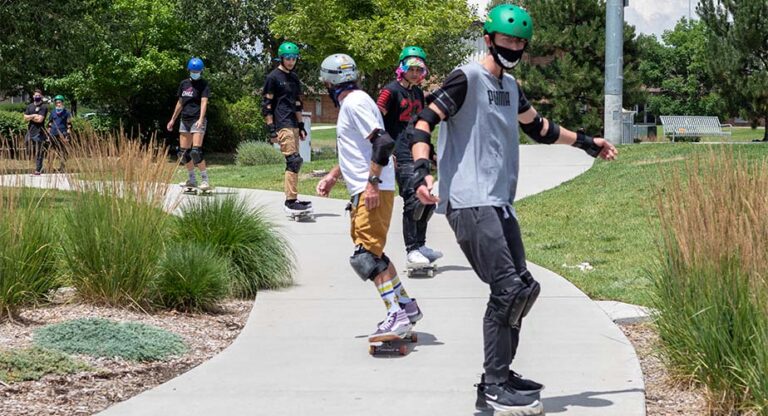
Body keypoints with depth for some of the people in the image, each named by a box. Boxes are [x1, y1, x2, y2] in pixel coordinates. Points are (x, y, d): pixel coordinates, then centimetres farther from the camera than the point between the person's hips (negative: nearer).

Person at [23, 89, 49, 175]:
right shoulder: (30, 106, 14)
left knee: (39, 153, -3)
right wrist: (34, 116, -8)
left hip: (39, 132, -6)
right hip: (30, 131, 6)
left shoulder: (44, 107, -5)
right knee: (32, 152, 8)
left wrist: (30, 117, -2)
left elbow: (40, 119, -14)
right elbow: (25, 118, 5)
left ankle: (38, 170, 0)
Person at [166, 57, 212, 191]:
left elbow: (204, 102, -16)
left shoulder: (204, 85, -5)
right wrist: (173, 120, 22)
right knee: (183, 152, 7)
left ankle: (205, 180, -9)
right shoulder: (184, 84, 12)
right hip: (185, 120, 6)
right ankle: (192, 180, 20)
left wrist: (201, 119, -30)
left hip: (197, 121, -6)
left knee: (196, 152, -17)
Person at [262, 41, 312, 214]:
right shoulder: (273, 77, -5)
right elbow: (266, 104, -7)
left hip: (293, 124, 8)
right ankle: (291, 201, -17)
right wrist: (271, 129, -12)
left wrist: (301, 126, 19)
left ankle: (291, 200, 13)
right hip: (282, 124, -8)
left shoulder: (294, 78, 18)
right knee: (294, 160, -16)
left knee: (293, 162, 8)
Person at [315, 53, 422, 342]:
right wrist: (332, 177, 25)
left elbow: (383, 142, -23)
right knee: (372, 252, 16)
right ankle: (406, 306, 24)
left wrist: (372, 183, -24)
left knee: (366, 256, -14)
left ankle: (396, 316, -16)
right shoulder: (350, 104, 19)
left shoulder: (354, 103, -13)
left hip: (373, 192, -10)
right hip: (362, 191, 10)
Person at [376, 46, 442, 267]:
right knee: (413, 201, -13)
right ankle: (412, 250, -5)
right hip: (401, 156, -8)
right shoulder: (391, 91, -6)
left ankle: (420, 244, 23)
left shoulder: (418, 93, 17)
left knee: (428, 200, 10)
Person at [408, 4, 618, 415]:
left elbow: (538, 127, 35)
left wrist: (585, 142, 41)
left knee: (519, 289, 11)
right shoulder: (468, 78, -7)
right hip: (469, 204, -9)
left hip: (499, 204, 9)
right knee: (507, 289, -14)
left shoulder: (509, 85, 19)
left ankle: (499, 376, 22)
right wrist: (422, 171, -30)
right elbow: (424, 122, -15)